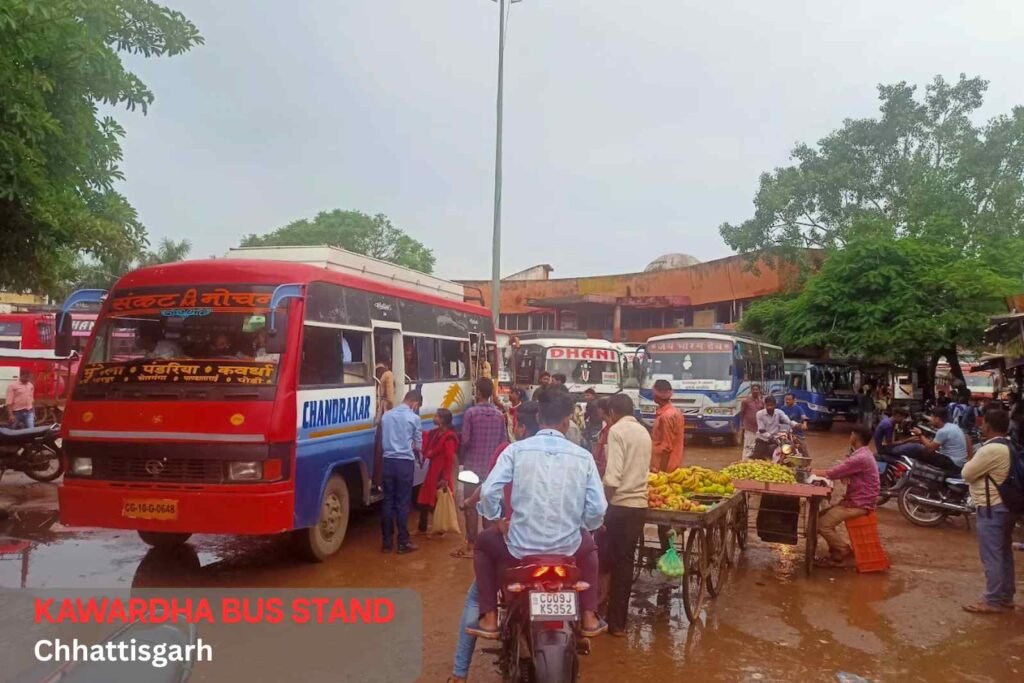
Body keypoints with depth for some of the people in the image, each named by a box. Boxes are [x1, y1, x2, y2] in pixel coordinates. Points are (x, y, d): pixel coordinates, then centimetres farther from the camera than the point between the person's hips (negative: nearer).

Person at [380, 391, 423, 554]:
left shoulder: (386, 415, 10)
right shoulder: (414, 418, -5)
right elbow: (418, 445, 4)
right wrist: (418, 456, 24)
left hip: (388, 461, 4)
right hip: (405, 462, -4)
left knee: (388, 501, 8)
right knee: (403, 503, 0)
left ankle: (387, 542, 12)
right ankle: (403, 543, 5)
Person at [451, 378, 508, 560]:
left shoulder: (471, 413, -12)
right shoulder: (499, 415, 1)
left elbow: (465, 441, -11)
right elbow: (504, 442, 3)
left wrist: (464, 457, 8)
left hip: (473, 465, -4)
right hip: (492, 467, 4)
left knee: (471, 506, 3)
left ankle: (471, 545, 6)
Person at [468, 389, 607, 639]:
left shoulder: (516, 450, -6)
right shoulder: (583, 456, -3)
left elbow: (488, 491, -13)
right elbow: (598, 509, -5)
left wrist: (497, 521, 7)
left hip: (520, 546, -1)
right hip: (567, 547, 2)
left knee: (484, 544, 30)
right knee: (588, 545, 37)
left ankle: (489, 619, 24)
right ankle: (589, 618, 33)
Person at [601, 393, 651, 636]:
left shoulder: (617, 430, -9)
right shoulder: (643, 432, 13)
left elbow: (613, 477, -17)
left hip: (621, 504, -7)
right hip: (640, 504, 7)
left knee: (614, 562, 3)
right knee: (625, 562, 14)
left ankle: (615, 622, 10)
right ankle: (619, 620, 20)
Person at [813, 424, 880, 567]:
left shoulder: (860, 458, -23)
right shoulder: (862, 454, 12)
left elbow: (832, 474, -22)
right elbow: (841, 473, 12)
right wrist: (819, 472, -4)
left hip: (859, 504, -10)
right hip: (855, 500, 10)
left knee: (822, 524, -16)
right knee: (822, 516, 10)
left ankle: (843, 553, 0)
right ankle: (837, 551, 16)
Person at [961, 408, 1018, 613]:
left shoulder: (990, 450, -23)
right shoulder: (1011, 446, 8)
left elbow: (967, 474, -14)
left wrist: (970, 458, 3)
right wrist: (977, 459, 7)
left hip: (992, 509, -10)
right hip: (1007, 506, 10)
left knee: (991, 557, -2)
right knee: (1004, 554, 17)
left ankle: (992, 602, 4)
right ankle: (1006, 597, 26)